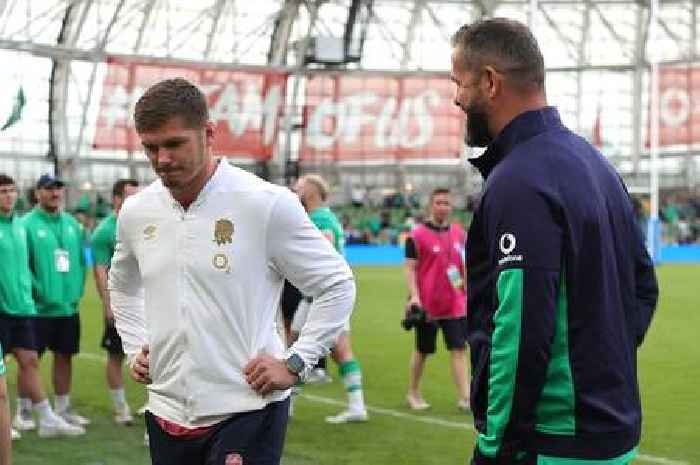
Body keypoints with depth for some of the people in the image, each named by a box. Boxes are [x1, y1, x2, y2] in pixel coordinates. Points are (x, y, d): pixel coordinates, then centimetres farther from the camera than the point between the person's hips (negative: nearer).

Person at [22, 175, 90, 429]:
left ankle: (62, 408, 25)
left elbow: (81, 260, 12)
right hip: (39, 309, -6)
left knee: (65, 356, 14)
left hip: (69, 307, 6)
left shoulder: (72, 224, 9)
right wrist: (40, 292, -16)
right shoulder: (28, 224, -9)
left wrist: (77, 290, 2)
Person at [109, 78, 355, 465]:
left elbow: (338, 286, -3)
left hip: (246, 413, -5)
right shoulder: (135, 212, 5)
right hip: (167, 414, 5)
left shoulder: (267, 204, -10)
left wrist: (294, 363, -8)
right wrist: (134, 348, 14)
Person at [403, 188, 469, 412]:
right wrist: (414, 296, -18)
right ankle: (413, 393, 27)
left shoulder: (458, 233, 8)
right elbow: (410, 268, -8)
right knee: (422, 351, 10)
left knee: (459, 349, -3)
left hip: (455, 304, 4)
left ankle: (464, 397, -3)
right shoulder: (417, 235, -7)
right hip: (427, 305, -3)